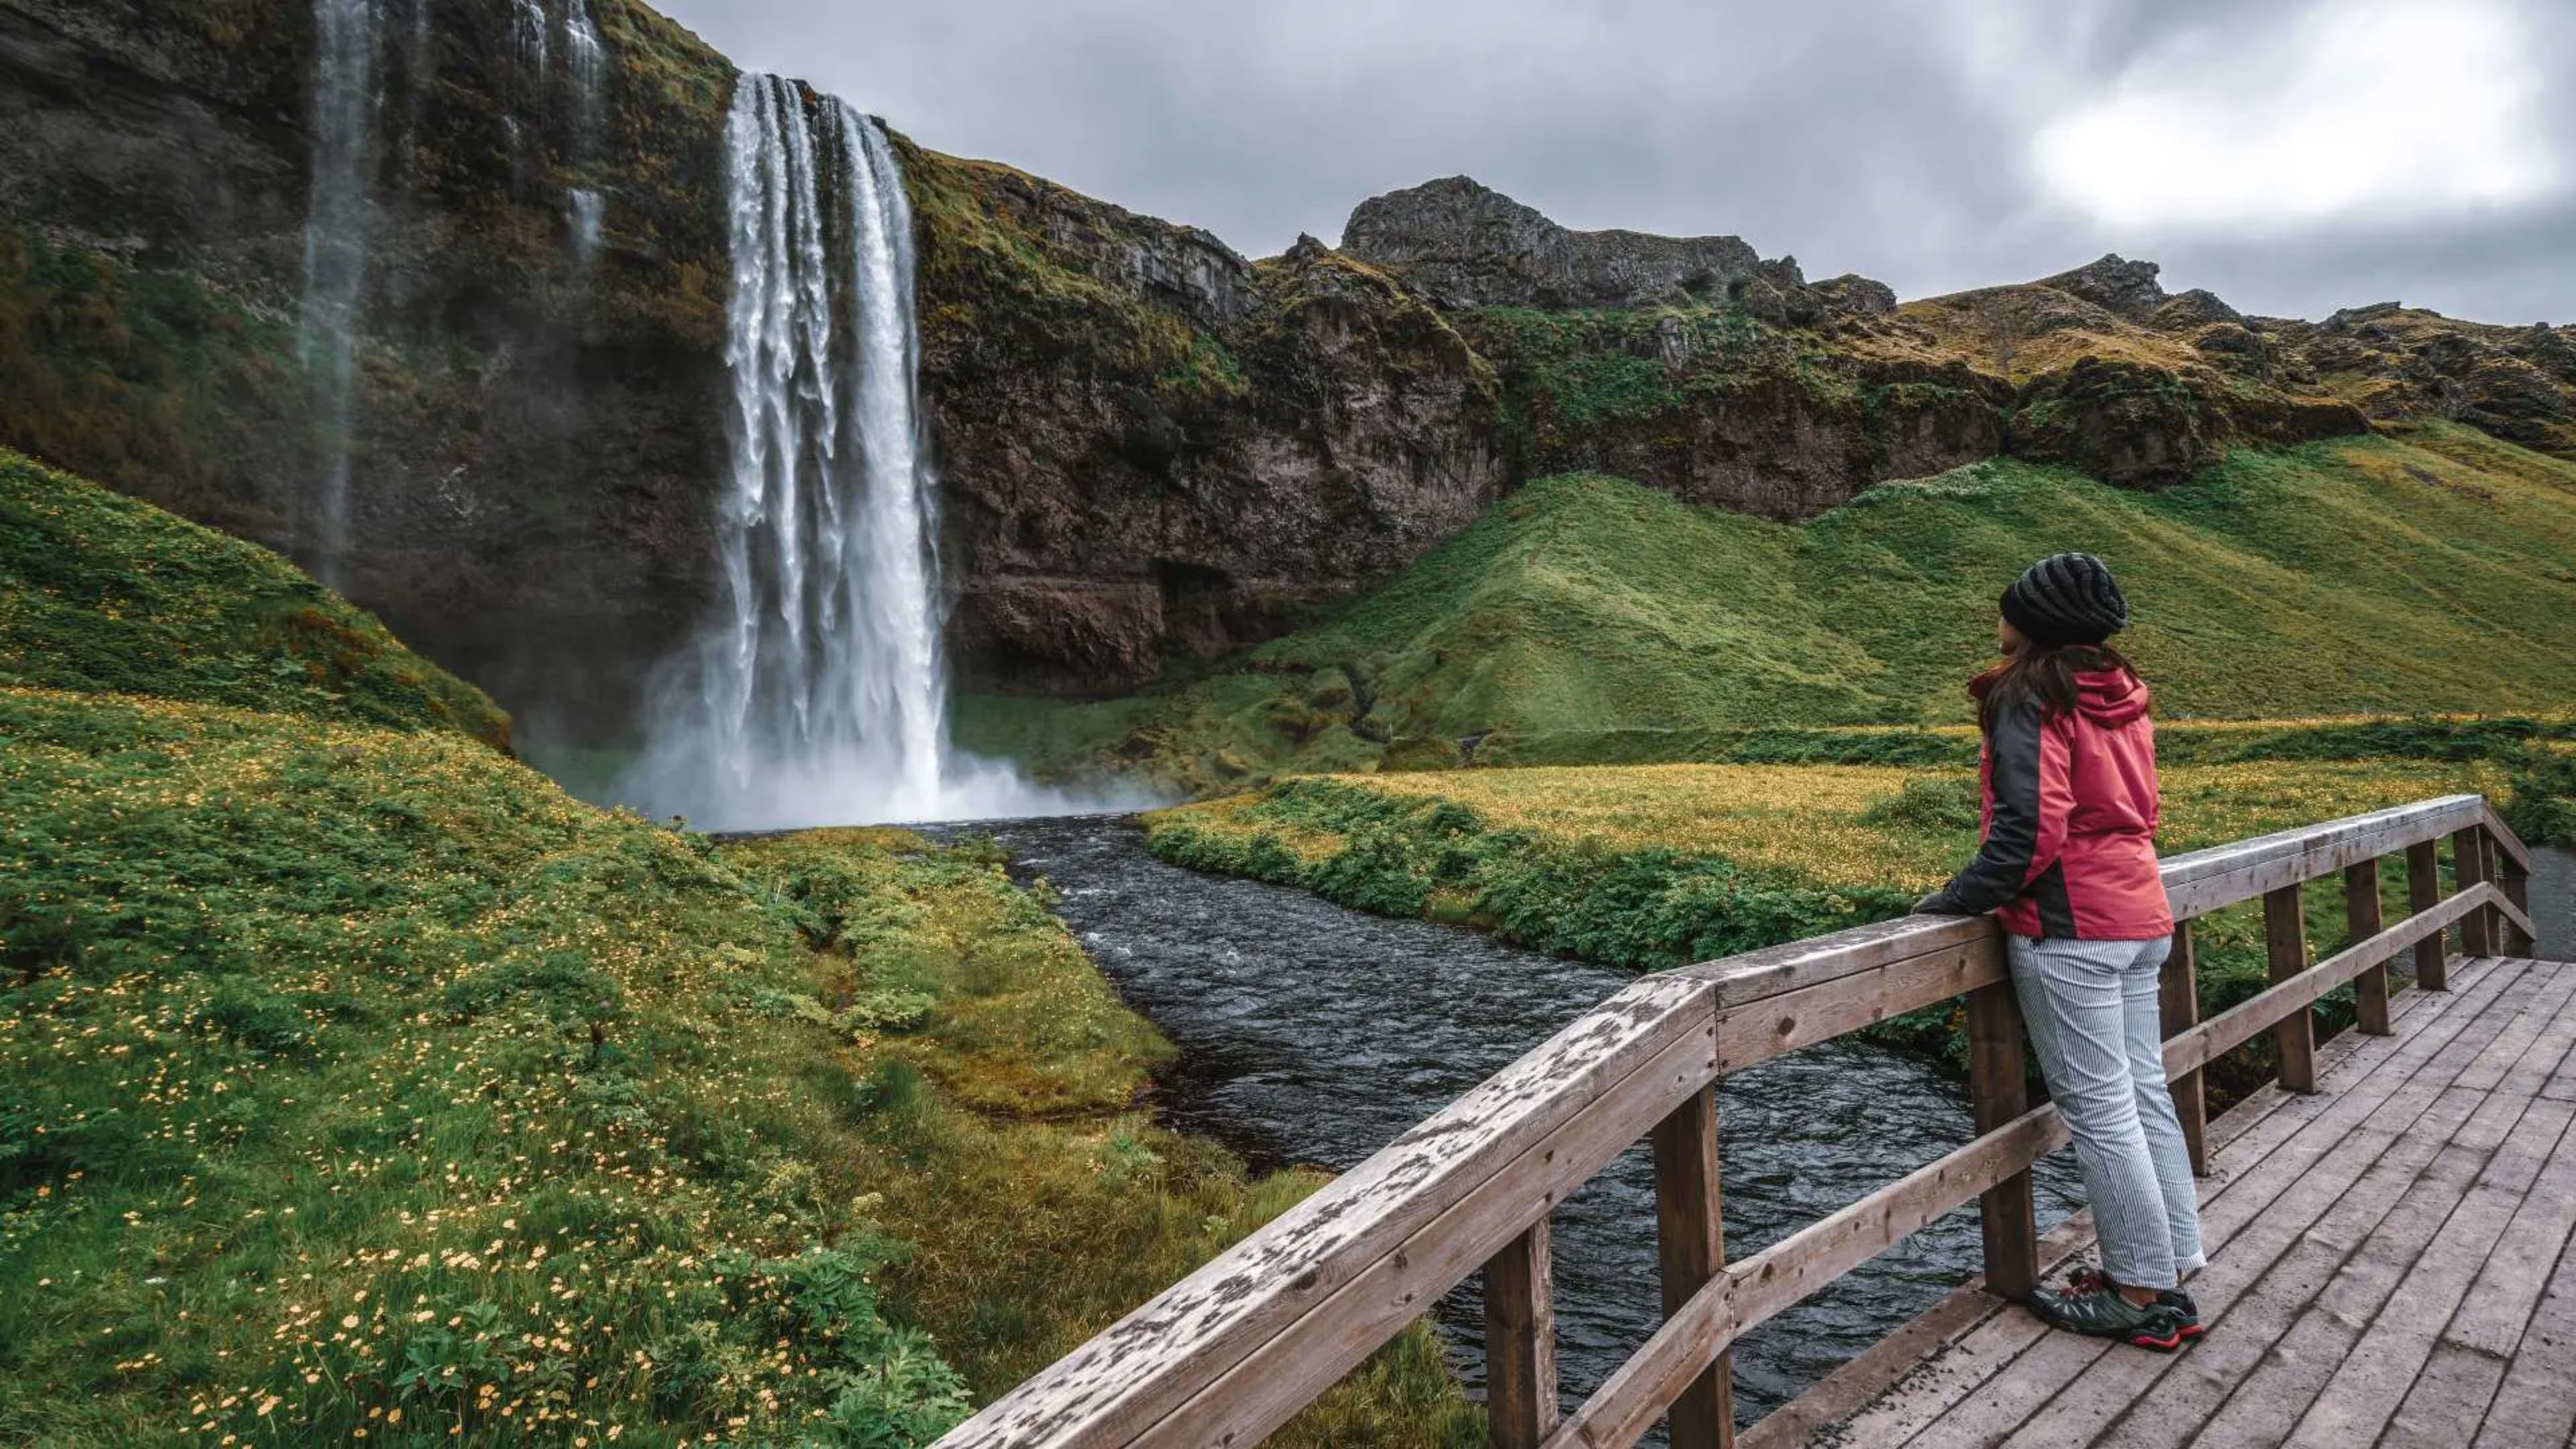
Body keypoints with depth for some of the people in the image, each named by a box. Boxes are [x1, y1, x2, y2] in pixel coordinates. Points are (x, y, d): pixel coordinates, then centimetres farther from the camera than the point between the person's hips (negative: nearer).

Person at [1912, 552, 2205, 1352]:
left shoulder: (2032, 700, -13)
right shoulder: (2121, 696, 13)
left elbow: (2031, 829, -20)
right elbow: (2135, 811, 19)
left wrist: (1957, 898, -10)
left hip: (2069, 929, -9)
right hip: (2141, 918, 9)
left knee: (2098, 1108, 0)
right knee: (2144, 1095, 14)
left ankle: (2140, 1293, 9)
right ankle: (2172, 1276, 23)